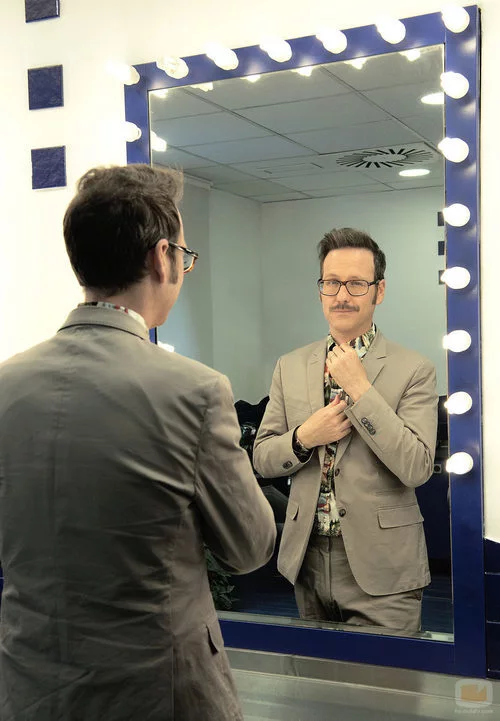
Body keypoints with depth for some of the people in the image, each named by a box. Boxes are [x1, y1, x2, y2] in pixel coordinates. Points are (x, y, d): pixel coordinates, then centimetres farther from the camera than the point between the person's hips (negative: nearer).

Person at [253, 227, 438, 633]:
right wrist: (303, 437, -13)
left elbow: (416, 468, -17)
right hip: (308, 558, 4)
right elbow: (262, 458, 8)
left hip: (380, 567, -4)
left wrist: (359, 388, -19)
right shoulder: (290, 368, 6)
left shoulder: (415, 371, -7)